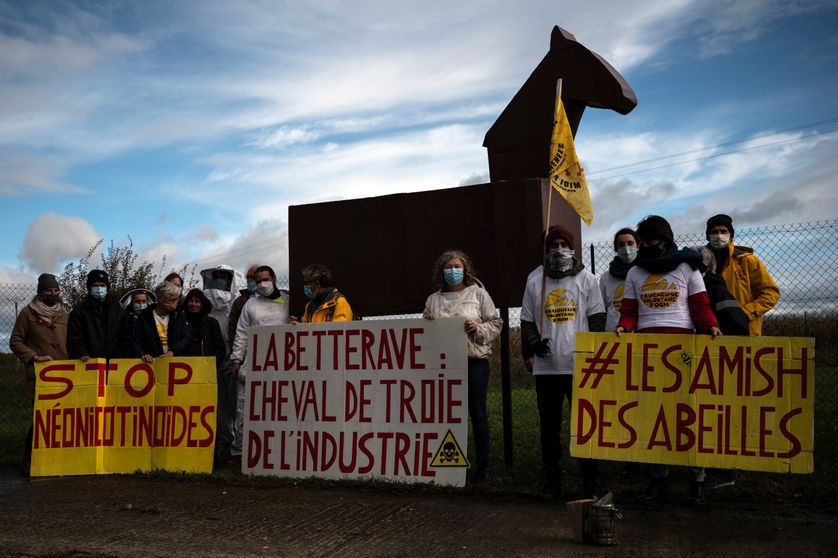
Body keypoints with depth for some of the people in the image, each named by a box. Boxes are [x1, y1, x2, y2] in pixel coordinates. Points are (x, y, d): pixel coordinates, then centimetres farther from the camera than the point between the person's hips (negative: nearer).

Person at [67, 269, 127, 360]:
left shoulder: (117, 309, 14)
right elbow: (75, 338, -2)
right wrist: (82, 354, -18)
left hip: (114, 360, 2)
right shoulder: (79, 311, 6)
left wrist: (123, 358, 1)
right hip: (90, 362, -2)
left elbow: (124, 337, 12)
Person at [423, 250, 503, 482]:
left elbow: (496, 323, 3)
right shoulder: (433, 300, 12)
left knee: (477, 413, 2)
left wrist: (478, 329, -14)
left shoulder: (478, 294, 4)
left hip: (474, 361, -3)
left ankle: (483, 466, 12)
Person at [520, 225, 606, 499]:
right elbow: (527, 320, 11)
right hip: (546, 366, 2)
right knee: (549, 426, 8)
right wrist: (534, 341, -7)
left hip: (580, 365, -1)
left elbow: (597, 317, 4)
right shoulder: (534, 279, 8)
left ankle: (590, 481, 15)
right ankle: (552, 481, 19)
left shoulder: (586, 278, 5)